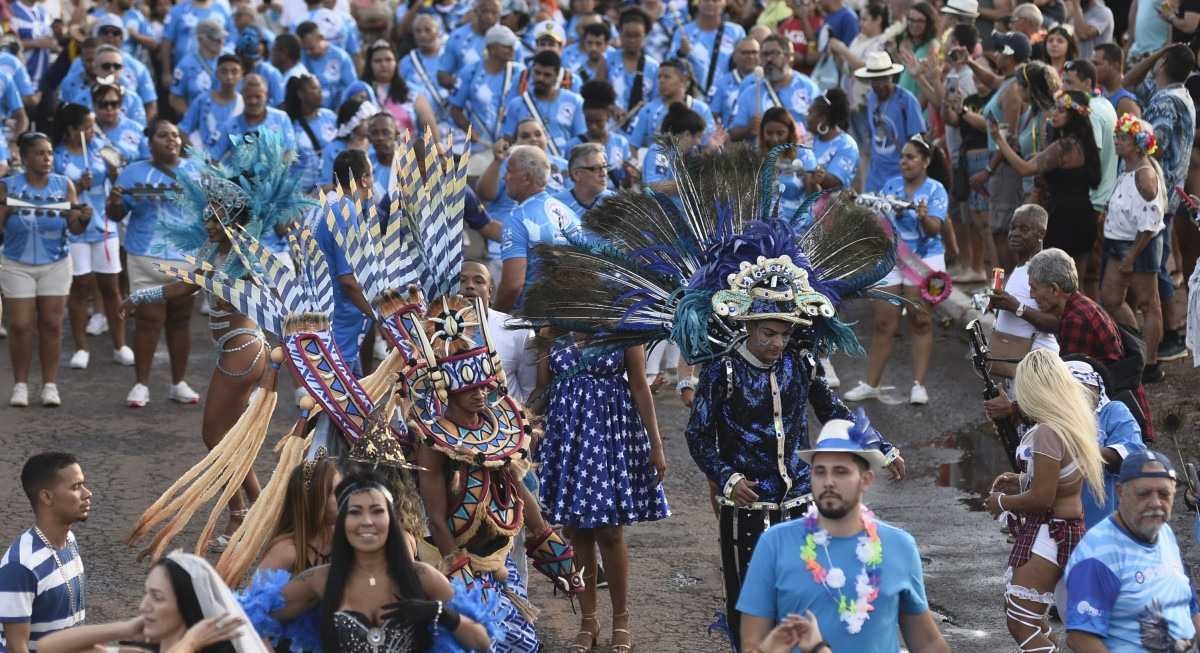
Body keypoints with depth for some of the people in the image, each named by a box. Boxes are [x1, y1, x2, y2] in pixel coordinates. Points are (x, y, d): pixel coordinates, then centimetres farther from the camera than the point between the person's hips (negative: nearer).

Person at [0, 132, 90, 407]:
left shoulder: (64, 185, -1)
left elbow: (75, 228, -5)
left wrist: (83, 219, -27)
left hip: (55, 265, 1)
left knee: (51, 324, 1)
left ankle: (50, 384, 8)